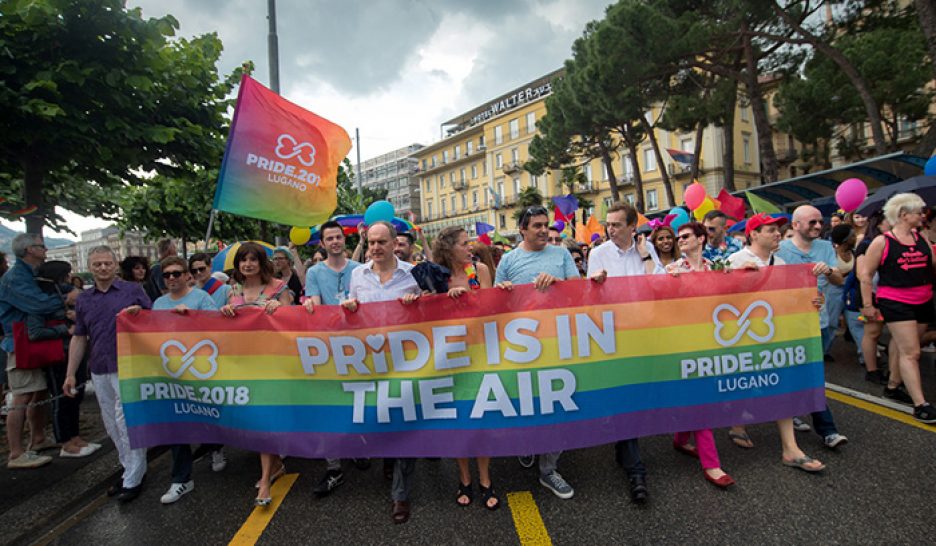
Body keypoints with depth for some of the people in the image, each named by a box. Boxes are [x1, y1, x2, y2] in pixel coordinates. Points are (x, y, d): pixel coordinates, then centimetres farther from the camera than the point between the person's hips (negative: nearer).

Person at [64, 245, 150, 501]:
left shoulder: (133, 290, -1)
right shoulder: (83, 299, 12)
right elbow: (79, 337, 14)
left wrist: (139, 313, -21)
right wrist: (70, 374, 11)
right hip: (99, 372, 5)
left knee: (127, 423, -3)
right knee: (112, 425, 13)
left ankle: (133, 479, 8)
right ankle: (131, 469, 27)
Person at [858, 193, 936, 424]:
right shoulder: (882, 242, -7)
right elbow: (866, 274, -6)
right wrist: (867, 305, -7)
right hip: (896, 303, -6)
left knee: (907, 350, 15)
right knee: (911, 352, -8)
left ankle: (893, 384, 31)